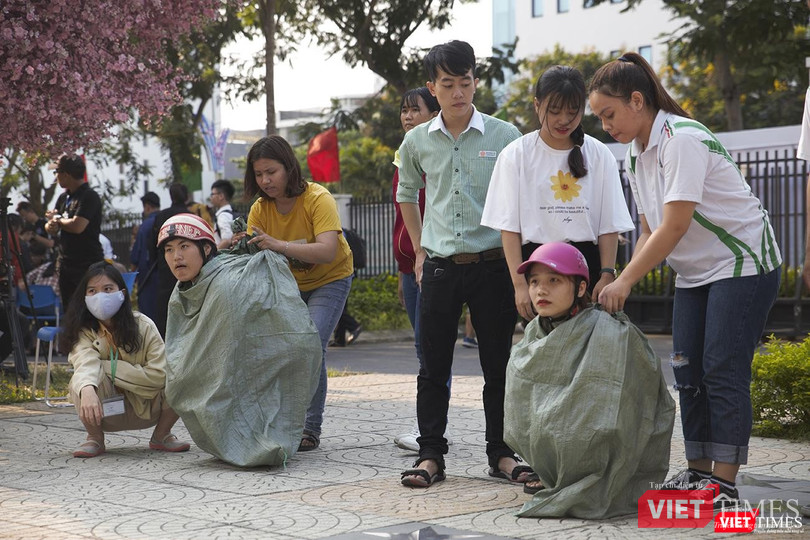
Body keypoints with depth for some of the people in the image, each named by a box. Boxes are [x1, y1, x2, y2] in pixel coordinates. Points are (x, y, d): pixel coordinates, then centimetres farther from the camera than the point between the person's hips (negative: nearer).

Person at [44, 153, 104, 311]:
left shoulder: (89, 197, -12)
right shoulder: (64, 198, 14)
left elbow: (77, 226, -24)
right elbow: (50, 229, 17)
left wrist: (56, 219, -5)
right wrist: (50, 226, -7)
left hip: (87, 266, -9)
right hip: (66, 265, 9)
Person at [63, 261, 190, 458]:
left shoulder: (143, 326, -14)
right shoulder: (84, 332, -15)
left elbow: (159, 375, -22)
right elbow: (85, 362, -36)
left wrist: (109, 368, -23)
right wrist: (87, 390, -58)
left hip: (147, 409, 1)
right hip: (105, 412, -1)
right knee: (82, 381, -31)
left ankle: (161, 435, 3)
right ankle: (95, 438, -4)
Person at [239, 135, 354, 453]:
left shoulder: (318, 199, -27)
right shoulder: (260, 209, -11)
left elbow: (327, 251, -40)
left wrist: (278, 245, -53)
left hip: (329, 280, -5)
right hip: (288, 283, 5)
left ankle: (310, 429, -13)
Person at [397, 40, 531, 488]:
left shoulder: (503, 136, -2)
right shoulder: (417, 141, 5)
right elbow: (407, 193, 23)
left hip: (492, 265, -2)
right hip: (440, 266, 2)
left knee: (499, 365, 5)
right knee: (433, 367, 3)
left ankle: (501, 454, 14)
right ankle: (431, 454, 11)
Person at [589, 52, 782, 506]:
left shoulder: (682, 139, -22)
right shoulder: (637, 154, 5)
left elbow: (675, 227, -27)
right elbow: (650, 232, 8)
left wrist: (624, 282, -27)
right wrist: (623, 283, -6)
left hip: (743, 263, -9)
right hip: (695, 272, 9)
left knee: (723, 369, -11)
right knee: (688, 369, 4)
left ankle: (724, 481, -7)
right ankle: (698, 470, 11)